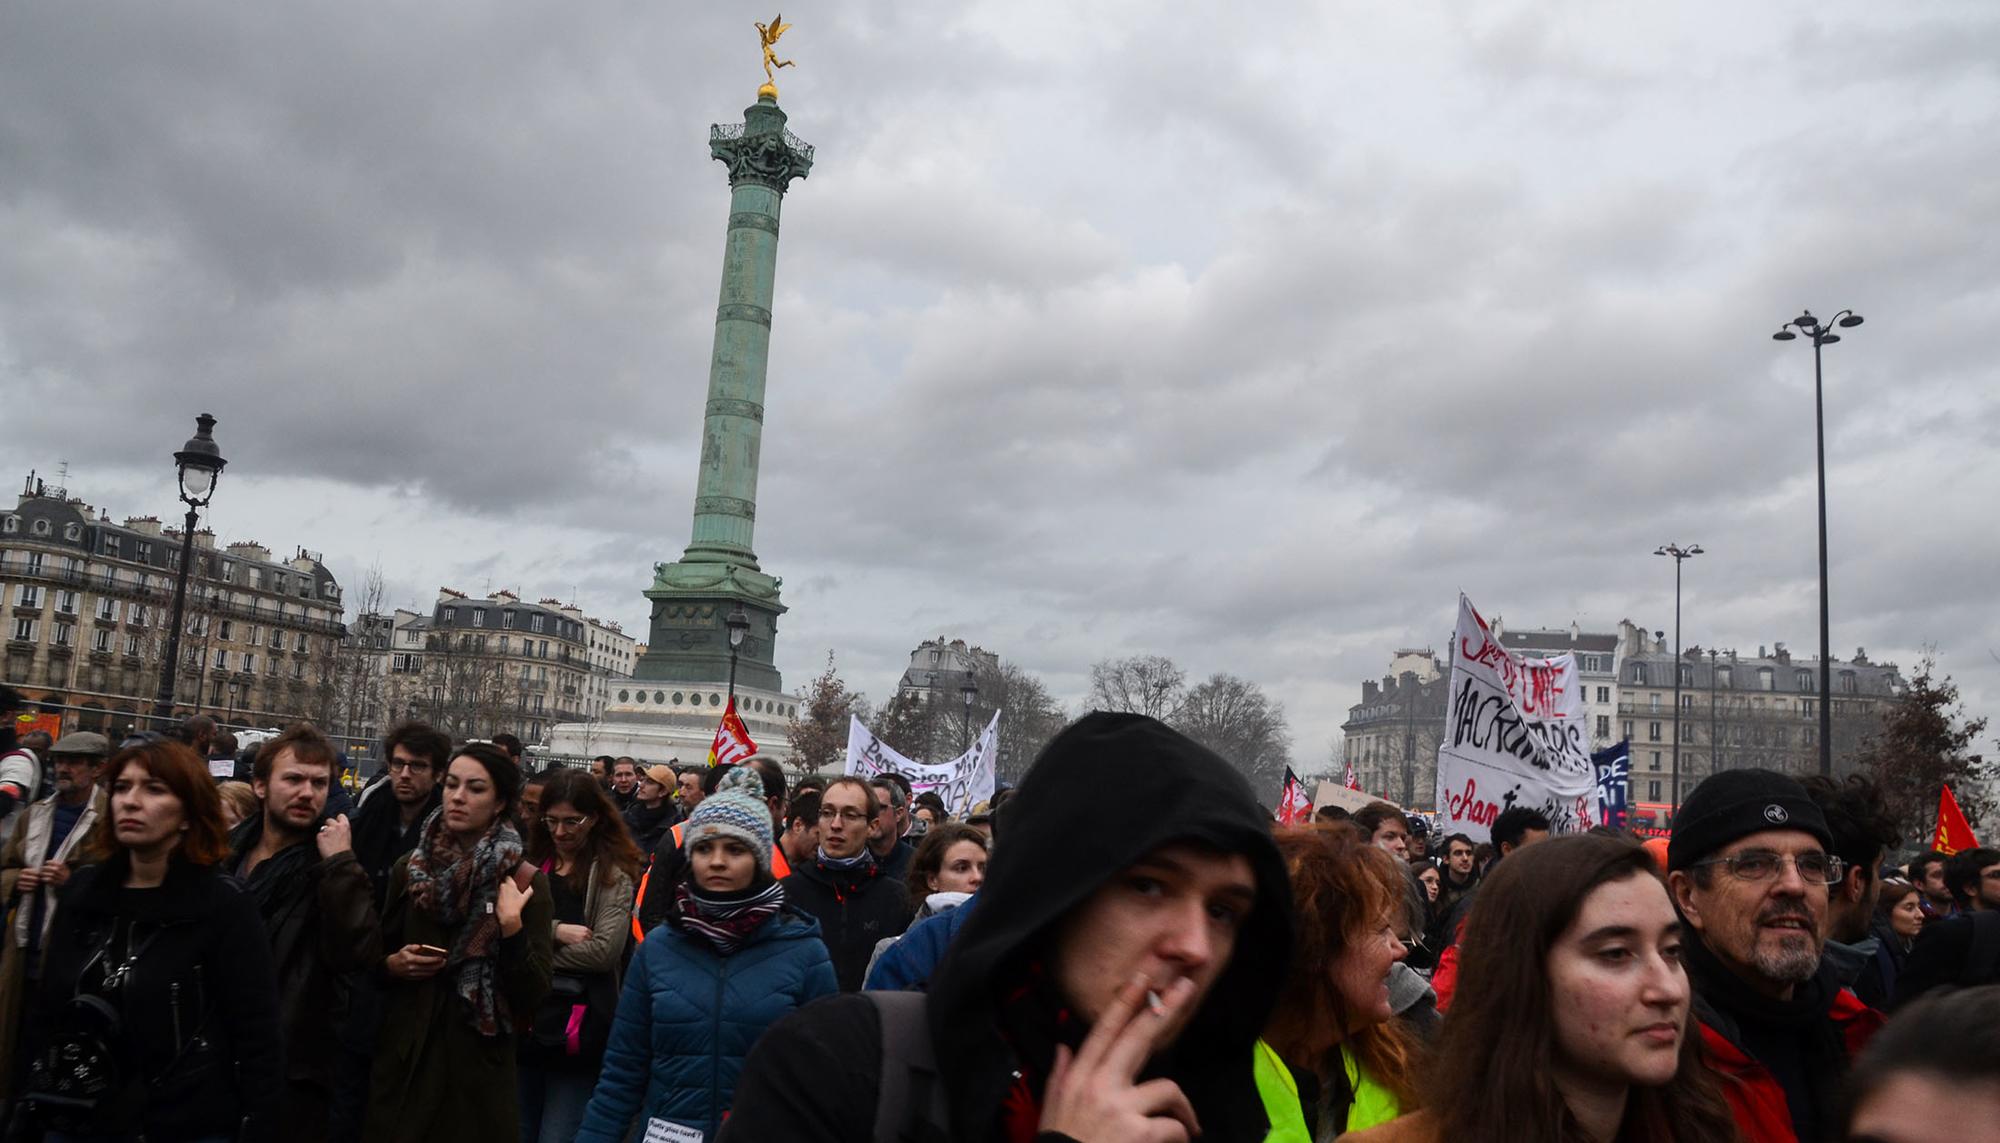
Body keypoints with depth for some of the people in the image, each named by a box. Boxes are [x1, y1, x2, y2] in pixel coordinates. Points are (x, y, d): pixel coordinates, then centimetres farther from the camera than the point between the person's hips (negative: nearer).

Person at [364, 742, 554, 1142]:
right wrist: (392, 965, -5)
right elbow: (379, 957, 16)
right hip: (402, 1059, 3)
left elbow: (533, 994, -11)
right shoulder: (408, 868, 4)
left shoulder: (525, 882, -6)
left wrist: (512, 927, -24)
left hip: (477, 1067, -3)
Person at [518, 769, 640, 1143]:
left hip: (577, 1025, -4)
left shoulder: (613, 872, -4)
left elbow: (604, 950, -14)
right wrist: (553, 930, -16)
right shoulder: (529, 862, 9)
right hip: (523, 1017, 5)